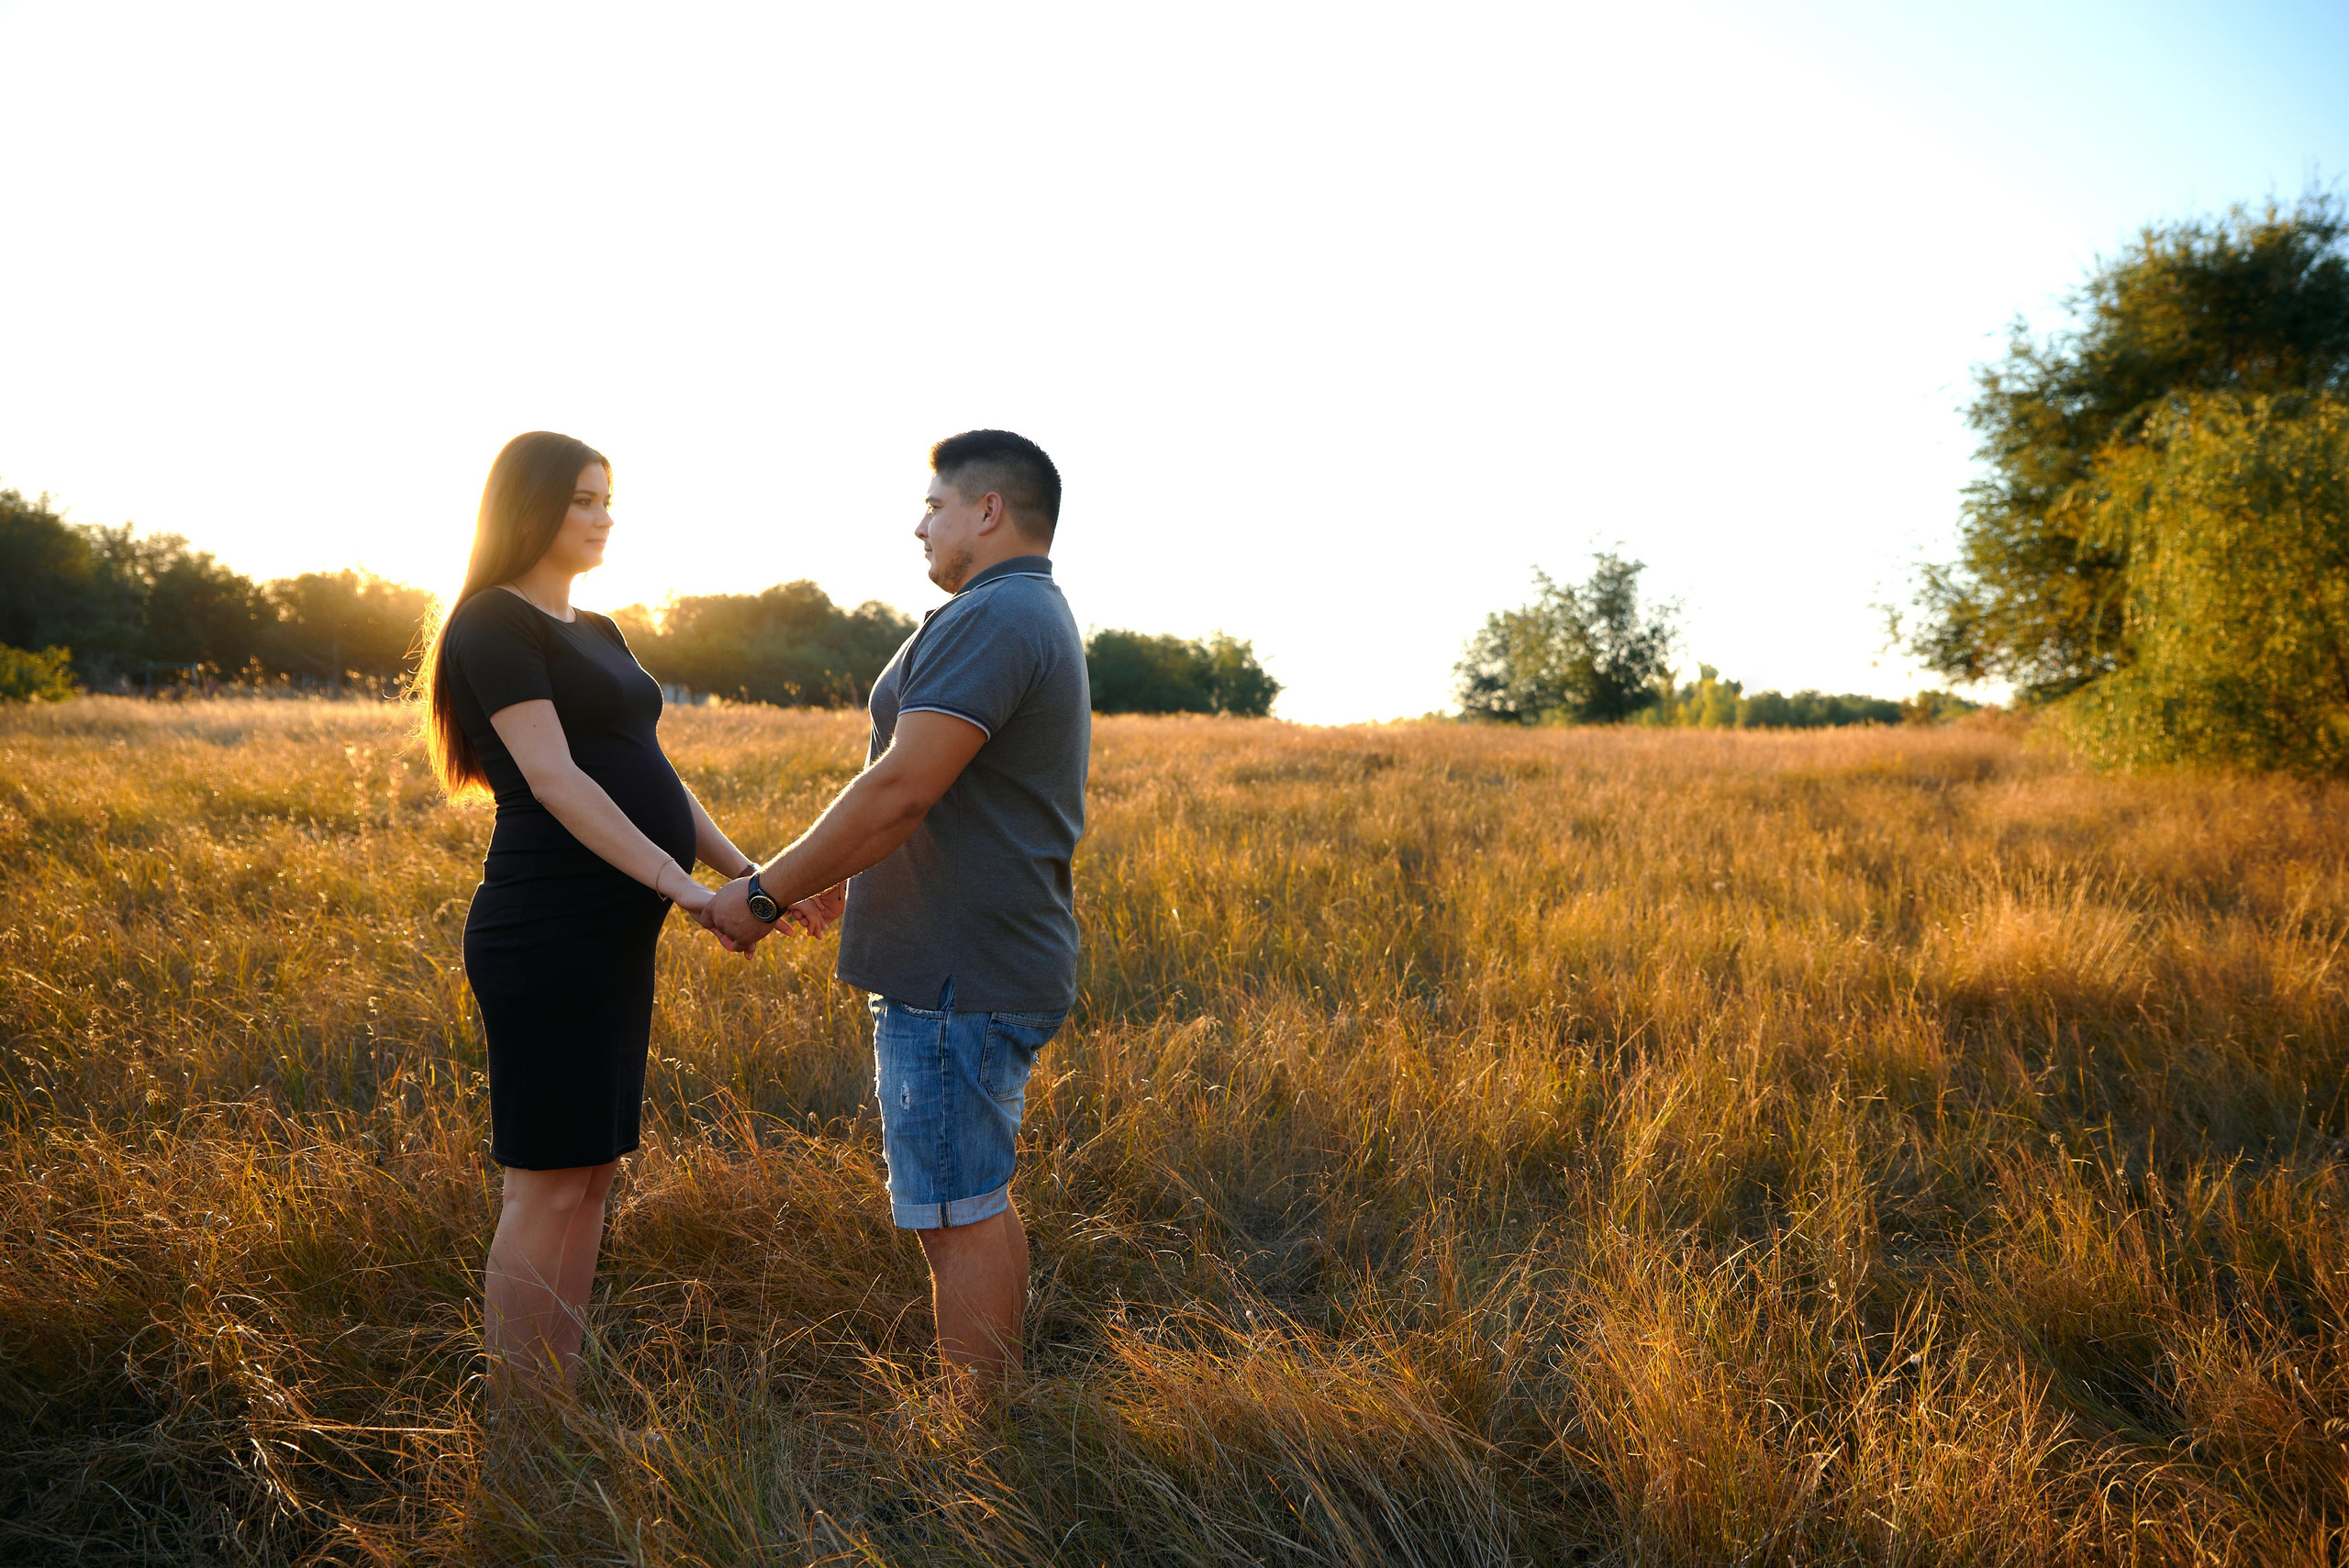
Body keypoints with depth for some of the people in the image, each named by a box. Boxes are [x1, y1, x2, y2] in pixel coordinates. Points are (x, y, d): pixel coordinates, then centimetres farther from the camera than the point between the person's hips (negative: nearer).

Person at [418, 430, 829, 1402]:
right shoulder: (492, 625, -8)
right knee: (547, 1185, -3)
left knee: (593, 1175, 12)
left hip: (614, 938, 9)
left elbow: (655, 777, 17)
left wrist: (748, 873, 8)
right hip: (547, 937, -9)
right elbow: (554, 780, -18)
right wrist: (682, 885, -25)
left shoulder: (598, 635, 19)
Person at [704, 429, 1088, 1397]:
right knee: (975, 1202, 18)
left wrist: (766, 892, -15)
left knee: (956, 1214, -2)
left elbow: (902, 789, -24)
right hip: (1001, 965, 11)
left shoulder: (990, 618, -16)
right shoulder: (1041, 620, 18)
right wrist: (850, 878, 24)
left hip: (960, 980, -11)